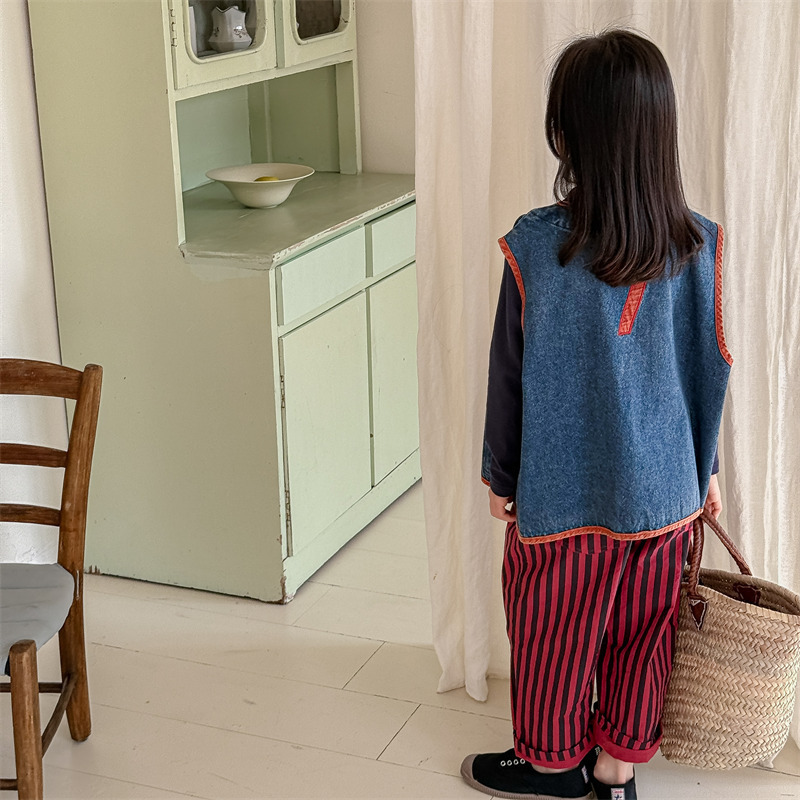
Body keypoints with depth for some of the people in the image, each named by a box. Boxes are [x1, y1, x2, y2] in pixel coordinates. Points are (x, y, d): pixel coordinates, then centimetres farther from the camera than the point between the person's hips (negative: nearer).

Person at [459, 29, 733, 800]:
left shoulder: (536, 245, -20)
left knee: (553, 628, 18)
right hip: (663, 487, 3)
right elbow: (708, 369, 0)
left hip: (562, 490, -3)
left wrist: (498, 473, 4)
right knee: (642, 631, 19)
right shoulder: (700, 245, -10)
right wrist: (705, 471, 14)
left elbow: (511, 373, -11)